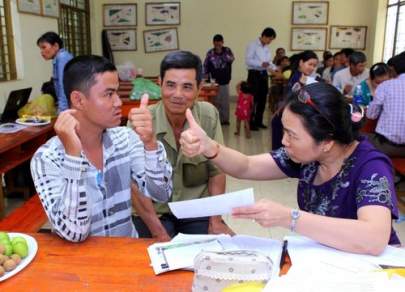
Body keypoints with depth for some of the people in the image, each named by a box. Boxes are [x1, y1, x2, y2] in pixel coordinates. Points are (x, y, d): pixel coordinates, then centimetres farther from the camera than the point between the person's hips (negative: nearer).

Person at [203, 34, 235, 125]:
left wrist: (222, 53, -21)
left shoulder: (227, 50, 0)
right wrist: (206, 75, -5)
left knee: (225, 101, 6)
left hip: (225, 80, 0)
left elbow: (231, 59, -18)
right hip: (214, 81, 0)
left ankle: (225, 119, 16)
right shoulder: (210, 53, 0)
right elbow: (206, 65, 5)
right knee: (216, 101, 2)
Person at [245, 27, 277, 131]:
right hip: (254, 74, -8)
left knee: (263, 99, 11)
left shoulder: (266, 48, 14)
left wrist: (274, 68, 2)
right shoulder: (252, 45, -9)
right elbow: (248, 60, -18)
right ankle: (250, 122, 4)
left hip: (264, 74, 8)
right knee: (253, 98, -4)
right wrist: (261, 64, -26)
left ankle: (258, 121, 21)